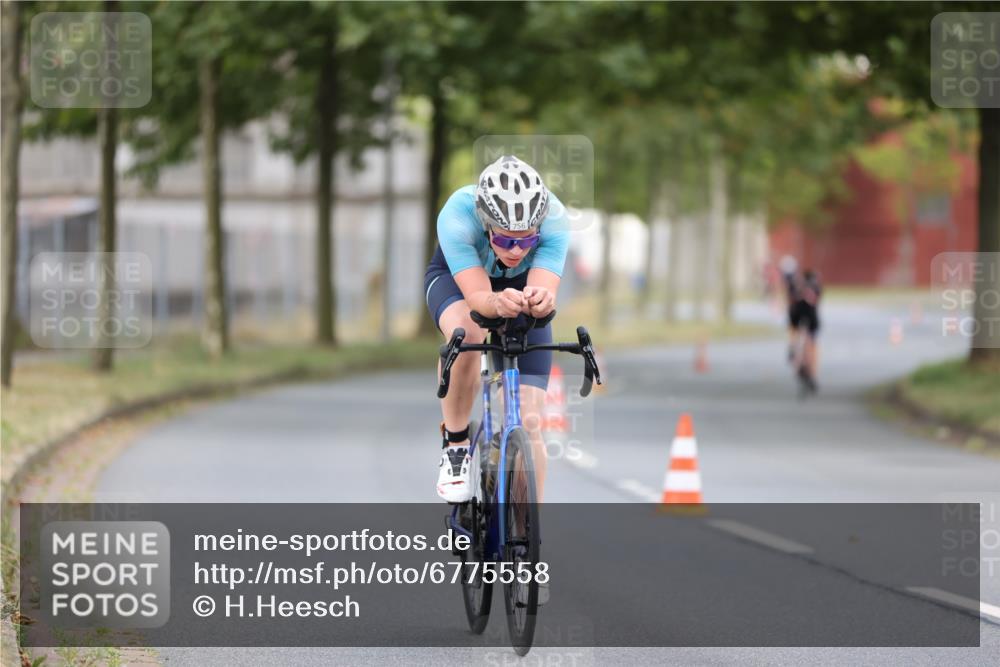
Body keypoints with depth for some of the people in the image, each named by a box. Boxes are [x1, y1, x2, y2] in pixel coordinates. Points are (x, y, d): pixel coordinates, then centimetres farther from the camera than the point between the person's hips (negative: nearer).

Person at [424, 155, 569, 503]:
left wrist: (541, 300, -69)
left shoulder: (552, 217, -36)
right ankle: (455, 443, -16)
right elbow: (476, 296, -45)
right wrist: (497, 303, -68)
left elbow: (545, 288, -45)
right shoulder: (457, 215, -40)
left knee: (529, 422, -11)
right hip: (456, 277, -2)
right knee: (466, 333, -39)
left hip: (522, 285, 2)